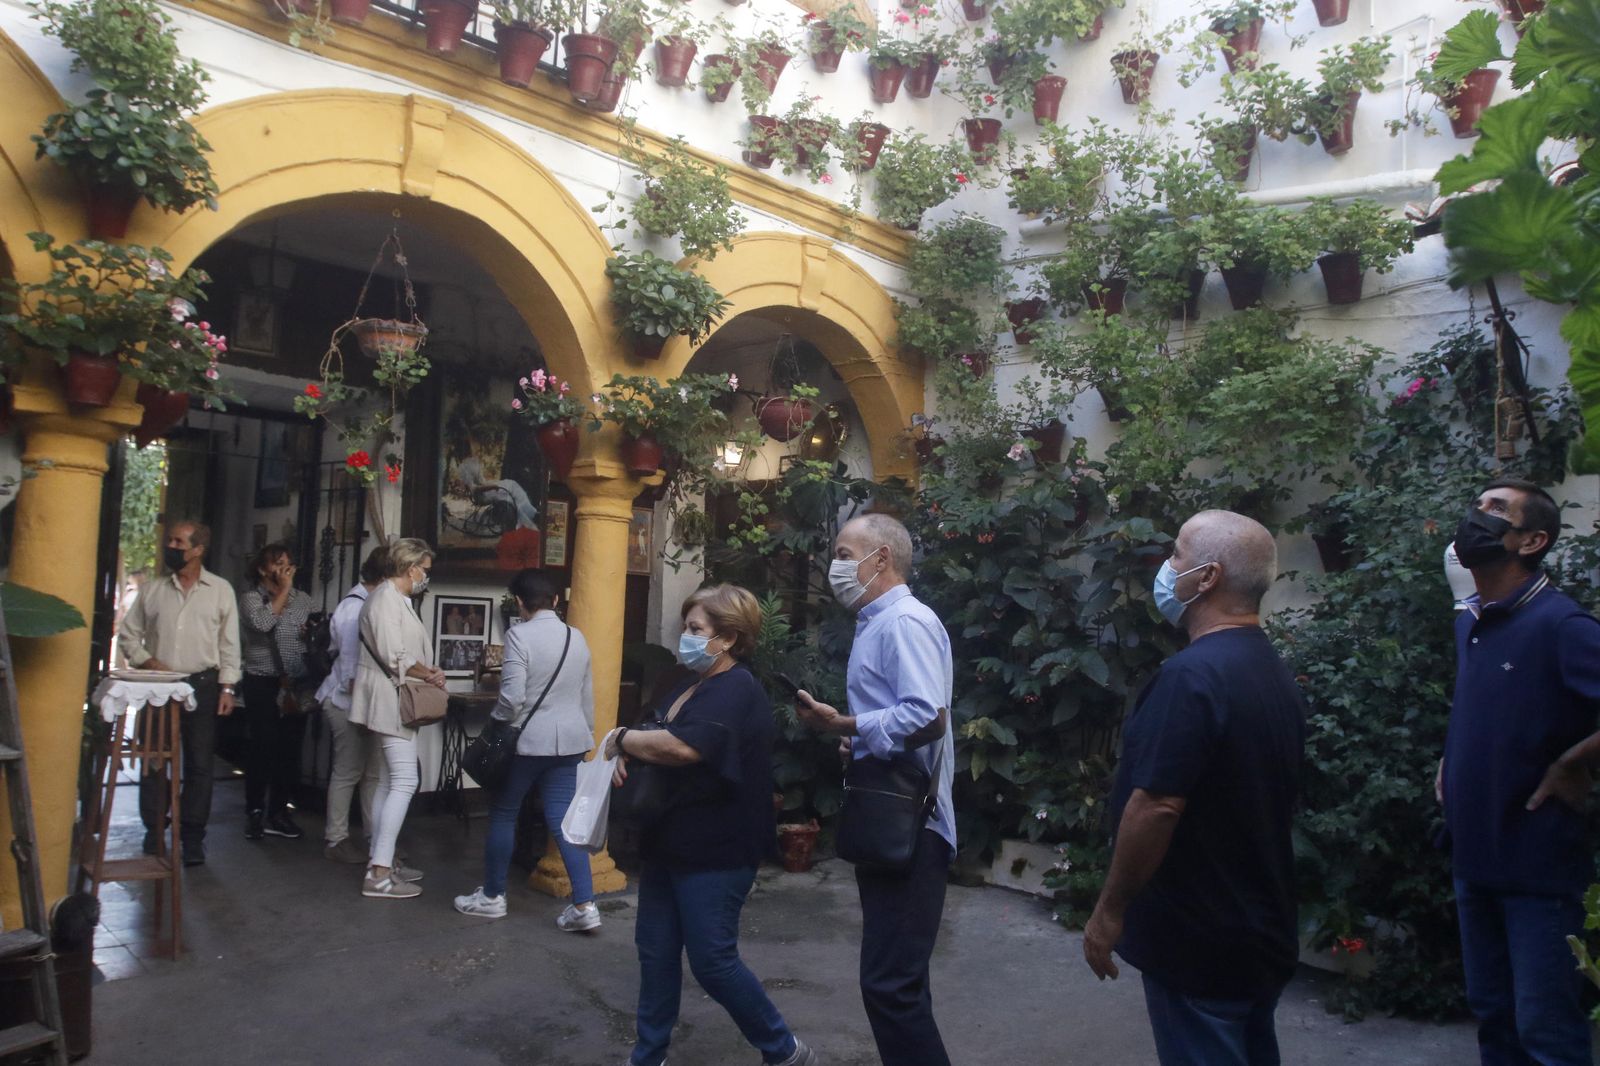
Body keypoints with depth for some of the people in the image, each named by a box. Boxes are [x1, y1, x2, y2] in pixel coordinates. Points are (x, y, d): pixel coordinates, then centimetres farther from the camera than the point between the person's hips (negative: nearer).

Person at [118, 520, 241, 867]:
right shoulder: (153, 590, 7)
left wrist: (227, 688, -3)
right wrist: (146, 660, -5)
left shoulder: (220, 590, 3)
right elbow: (128, 634, 13)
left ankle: (192, 838, 10)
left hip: (202, 685, -2)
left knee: (199, 764, 1)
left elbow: (229, 643, 2)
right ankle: (154, 832, 16)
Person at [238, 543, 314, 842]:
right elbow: (263, 622, -19)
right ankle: (255, 813, 3)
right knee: (263, 746, -8)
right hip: (262, 683, -4)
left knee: (290, 748, 3)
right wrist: (284, 590, -10)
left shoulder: (303, 599, 13)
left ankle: (278, 812, 13)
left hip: (295, 684, 4)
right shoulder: (251, 598, 2)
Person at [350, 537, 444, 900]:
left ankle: (380, 862, 20)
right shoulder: (385, 599, -15)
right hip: (389, 700, -11)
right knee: (404, 782, -12)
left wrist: (426, 673, 1)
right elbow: (395, 658, -21)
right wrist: (429, 675, -8)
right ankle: (379, 875, -11)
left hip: (392, 702, 11)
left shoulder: (396, 598, 17)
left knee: (388, 782, 13)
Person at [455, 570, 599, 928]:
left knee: (503, 815, 12)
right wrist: (586, 734, 23)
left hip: (527, 738, -5)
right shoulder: (577, 638, 7)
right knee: (564, 819, 5)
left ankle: (492, 896, 24)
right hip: (569, 739, 5)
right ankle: (584, 905, -1)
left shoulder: (519, 634, -12)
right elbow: (587, 697, 12)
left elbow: (512, 697, -17)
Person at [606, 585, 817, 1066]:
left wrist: (620, 739, -17)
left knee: (713, 961, -2)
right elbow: (657, 739, 18)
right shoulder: (693, 687, 13)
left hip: (715, 853, -9)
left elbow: (682, 747, -32)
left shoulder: (736, 692, -18)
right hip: (670, 844, 9)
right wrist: (629, 756, -6)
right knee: (656, 951, 13)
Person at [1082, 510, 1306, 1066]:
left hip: (1197, 938, -9)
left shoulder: (1191, 675, -24)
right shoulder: (1275, 672, 7)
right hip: (1263, 930, 9)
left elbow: (1157, 807, -27)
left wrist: (1110, 910, -15)